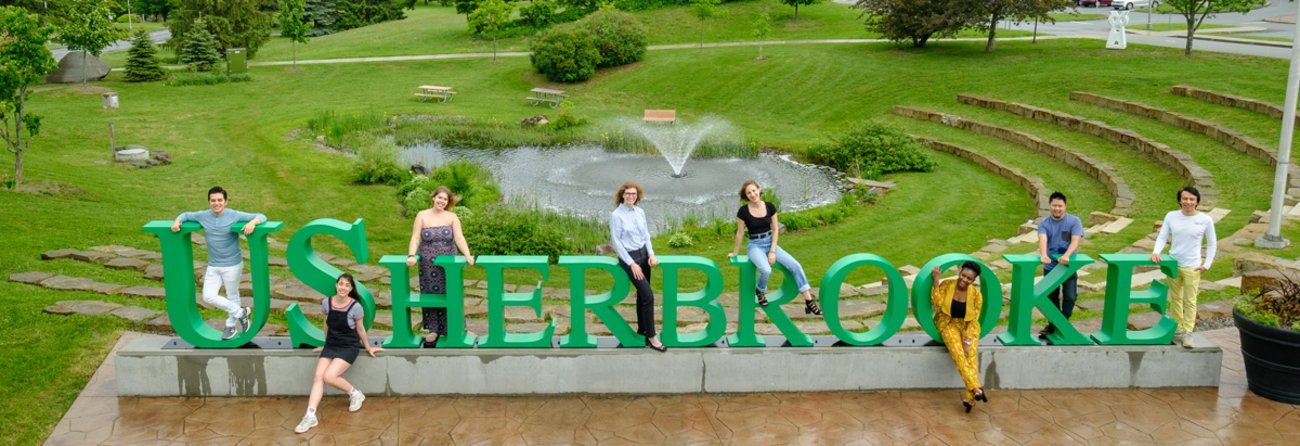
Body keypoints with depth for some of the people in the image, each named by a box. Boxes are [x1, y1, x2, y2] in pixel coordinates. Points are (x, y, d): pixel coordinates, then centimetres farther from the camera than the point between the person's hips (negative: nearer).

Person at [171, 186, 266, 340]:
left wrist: (253, 222, -36)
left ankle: (230, 326, 30)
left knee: (232, 297, 9)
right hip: (213, 266, 4)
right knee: (208, 296, -4)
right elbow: (186, 214, 15)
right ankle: (240, 312, 14)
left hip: (232, 265, -4)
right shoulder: (203, 216, -2)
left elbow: (261, 217, -14)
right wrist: (177, 221, -6)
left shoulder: (235, 216, -13)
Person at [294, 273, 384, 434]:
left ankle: (355, 394, 4)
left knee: (329, 376, -21)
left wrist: (368, 347, 7)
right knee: (318, 376, -14)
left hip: (349, 347, -5)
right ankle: (310, 416, -18)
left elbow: (360, 329, -2)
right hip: (331, 345, 5)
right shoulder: (326, 303, -5)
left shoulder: (355, 307, -16)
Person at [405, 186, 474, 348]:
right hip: (428, 264, 0)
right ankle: (432, 330, 15)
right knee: (430, 295, 5)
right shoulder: (422, 216, -1)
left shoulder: (452, 217, -1)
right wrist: (411, 256, -23)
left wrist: (467, 256, -25)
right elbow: (415, 238, -7)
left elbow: (459, 238, -11)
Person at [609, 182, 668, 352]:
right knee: (648, 295, -11)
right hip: (629, 257, -6)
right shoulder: (616, 215, -11)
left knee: (642, 293, 12)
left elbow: (646, 235, 11)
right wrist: (632, 264, -14)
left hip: (643, 254, 6)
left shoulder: (640, 212, 6)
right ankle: (651, 336, -3)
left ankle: (642, 328, 27)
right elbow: (616, 242, -12)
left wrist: (651, 254, -4)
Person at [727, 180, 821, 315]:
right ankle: (760, 292, 2)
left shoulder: (770, 207, -4)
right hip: (755, 246, -3)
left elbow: (775, 230, 0)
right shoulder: (743, 211, -11)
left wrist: (772, 251, -8)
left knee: (795, 265, -17)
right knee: (766, 270, -33)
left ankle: (809, 302, -16)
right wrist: (734, 252, 9)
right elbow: (740, 233, 0)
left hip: (770, 243, 3)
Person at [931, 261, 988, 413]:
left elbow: (973, 320, -7)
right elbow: (936, 303, -20)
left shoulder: (976, 294, -9)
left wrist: (967, 341, -15)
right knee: (957, 351, -27)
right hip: (948, 324, -1)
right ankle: (976, 388, -35)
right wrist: (936, 282, -24)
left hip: (967, 326, 1)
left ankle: (969, 396, -31)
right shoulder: (946, 285, -9)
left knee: (971, 353, -25)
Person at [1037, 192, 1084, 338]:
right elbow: (1043, 240, -23)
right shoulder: (1044, 223, -4)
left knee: (1070, 297, -9)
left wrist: (1066, 256, -39)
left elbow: (1075, 241, -20)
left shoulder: (1074, 221, -7)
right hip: (1050, 266, 2)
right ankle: (1053, 324, 25)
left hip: (1069, 266, -1)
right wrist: (1043, 255, -45)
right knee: (1051, 297, 10)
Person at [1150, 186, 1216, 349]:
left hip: (1192, 267, -3)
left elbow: (1212, 244, 4)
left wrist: (1207, 264, -4)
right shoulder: (1171, 216, -1)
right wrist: (1156, 252, -18)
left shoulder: (1205, 220, -5)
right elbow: (1162, 237, 1)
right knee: (1175, 298, 13)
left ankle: (1187, 333, 4)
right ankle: (1177, 327, 26)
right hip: (1173, 264, 3)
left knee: (1189, 301, -1)